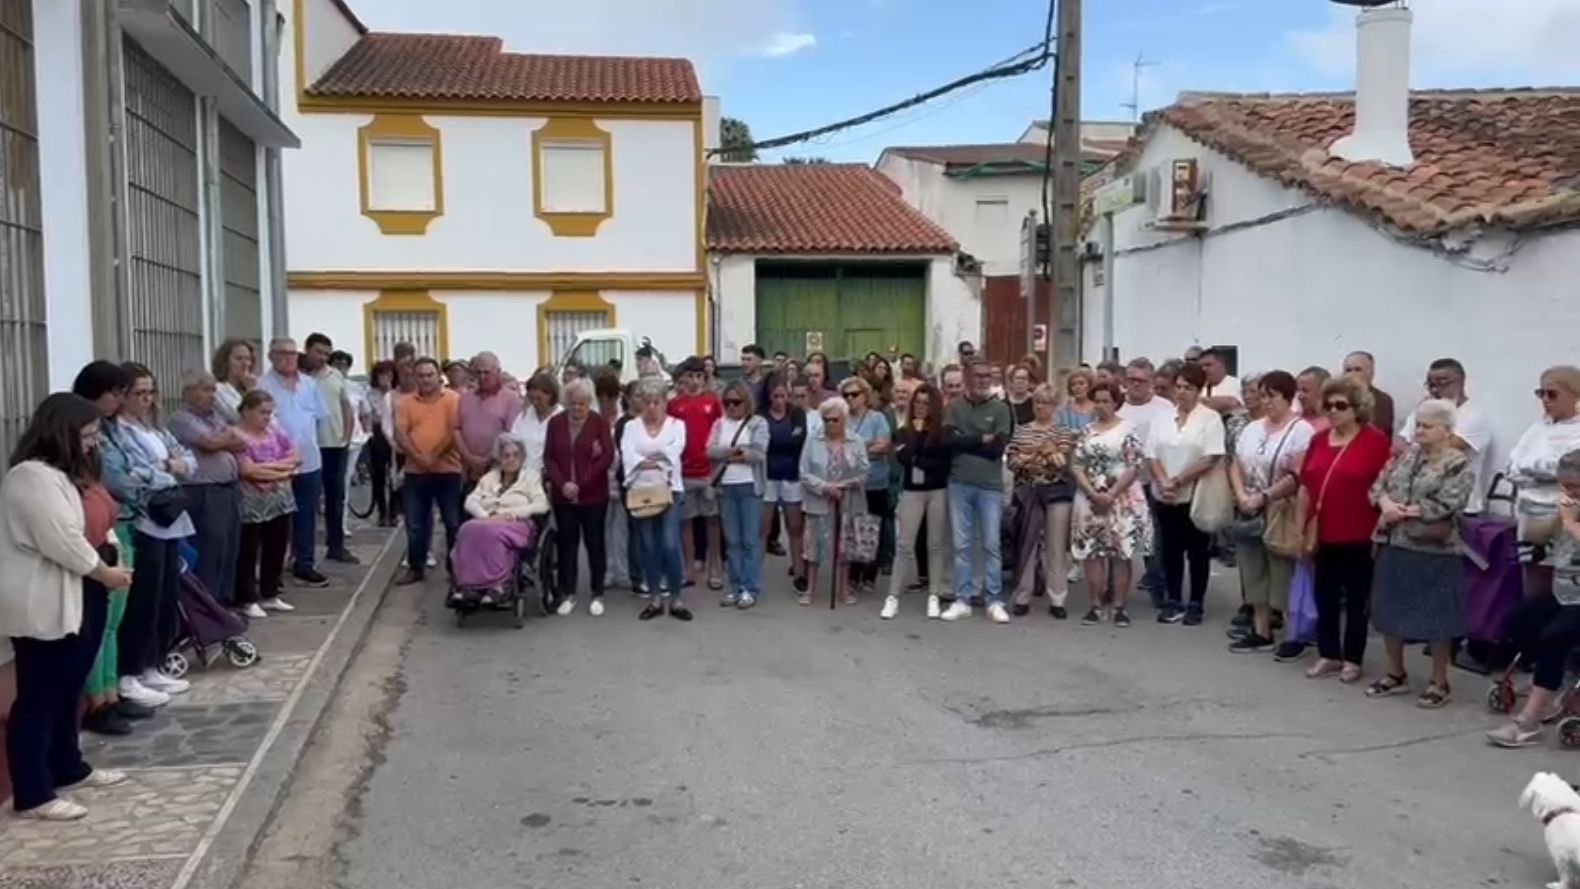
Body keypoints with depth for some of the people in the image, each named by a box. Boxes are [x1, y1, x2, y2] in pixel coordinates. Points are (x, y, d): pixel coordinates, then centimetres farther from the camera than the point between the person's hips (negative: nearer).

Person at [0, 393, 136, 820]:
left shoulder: (70, 472, 14)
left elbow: (98, 523, 16)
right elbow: (62, 542, -24)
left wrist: (114, 563, -1)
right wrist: (106, 573, -12)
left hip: (80, 595, 11)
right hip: (44, 605, -11)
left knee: (68, 689, 20)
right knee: (39, 697, -3)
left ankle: (68, 768, 33)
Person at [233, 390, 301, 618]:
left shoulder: (275, 431, 9)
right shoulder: (237, 436, -12)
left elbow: (295, 457, 6)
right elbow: (247, 470, -20)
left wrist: (267, 467, -9)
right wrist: (280, 468, -10)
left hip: (280, 500, 7)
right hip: (252, 504, -7)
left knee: (276, 549, 12)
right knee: (249, 553, 1)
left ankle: (270, 595, 24)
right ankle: (247, 600, 10)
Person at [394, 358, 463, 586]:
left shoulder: (453, 399, -2)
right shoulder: (405, 403, 6)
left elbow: (454, 431, -10)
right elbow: (400, 435, -2)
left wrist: (435, 457, -15)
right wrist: (419, 458, -15)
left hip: (448, 470, -3)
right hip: (415, 471, 3)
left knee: (454, 522, 4)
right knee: (415, 523, 9)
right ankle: (415, 567, 20)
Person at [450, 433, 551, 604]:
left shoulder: (530, 478, 15)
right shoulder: (488, 478, 25)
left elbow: (542, 505, 0)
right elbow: (471, 501, 12)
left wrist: (511, 513, -12)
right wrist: (485, 516, -9)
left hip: (517, 525, -3)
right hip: (487, 523, 3)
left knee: (492, 532, -39)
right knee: (468, 530, -33)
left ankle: (496, 585, -39)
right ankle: (468, 584, -36)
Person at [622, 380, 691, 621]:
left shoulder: (677, 425, 8)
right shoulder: (631, 426, 10)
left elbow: (674, 452, -9)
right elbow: (627, 454, -7)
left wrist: (647, 461, -15)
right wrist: (654, 462, -20)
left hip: (669, 490, -2)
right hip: (640, 491, 2)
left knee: (670, 545, -10)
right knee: (648, 546, 4)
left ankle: (675, 599, 1)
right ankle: (655, 599, 15)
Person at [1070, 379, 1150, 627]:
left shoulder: (1128, 429, -2)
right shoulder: (1087, 431, 9)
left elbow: (1134, 467, -9)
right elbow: (1076, 466, 3)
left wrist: (1111, 495, -15)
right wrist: (1093, 493, -10)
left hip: (1121, 499, -3)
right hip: (1090, 499, 3)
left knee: (1121, 554, -1)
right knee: (1092, 552, 3)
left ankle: (1120, 607, 6)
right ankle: (1096, 606, 10)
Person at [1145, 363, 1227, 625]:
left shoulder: (1210, 418, -7)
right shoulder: (1161, 417, 6)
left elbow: (1211, 459, -15)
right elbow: (1151, 456, 2)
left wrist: (1178, 481, -16)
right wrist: (1164, 483, -14)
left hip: (1196, 496, -4)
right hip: (1165, 496, 4)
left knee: (1197, 552, 6)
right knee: (1170, 550, 10)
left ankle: (1196, 604, 15)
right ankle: (1172, 601, 19)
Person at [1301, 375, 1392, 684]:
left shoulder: (1375, 440, -9)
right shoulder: (1319, 440, 7)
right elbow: (1306, 486, 10)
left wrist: (1380, 530, -11)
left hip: (1358, 536, -5)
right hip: (1324, 534, 5)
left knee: (1356, 598, 8)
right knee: (1324, 595, 12)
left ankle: (1353, 659, 18)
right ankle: (1328, 655, 24)